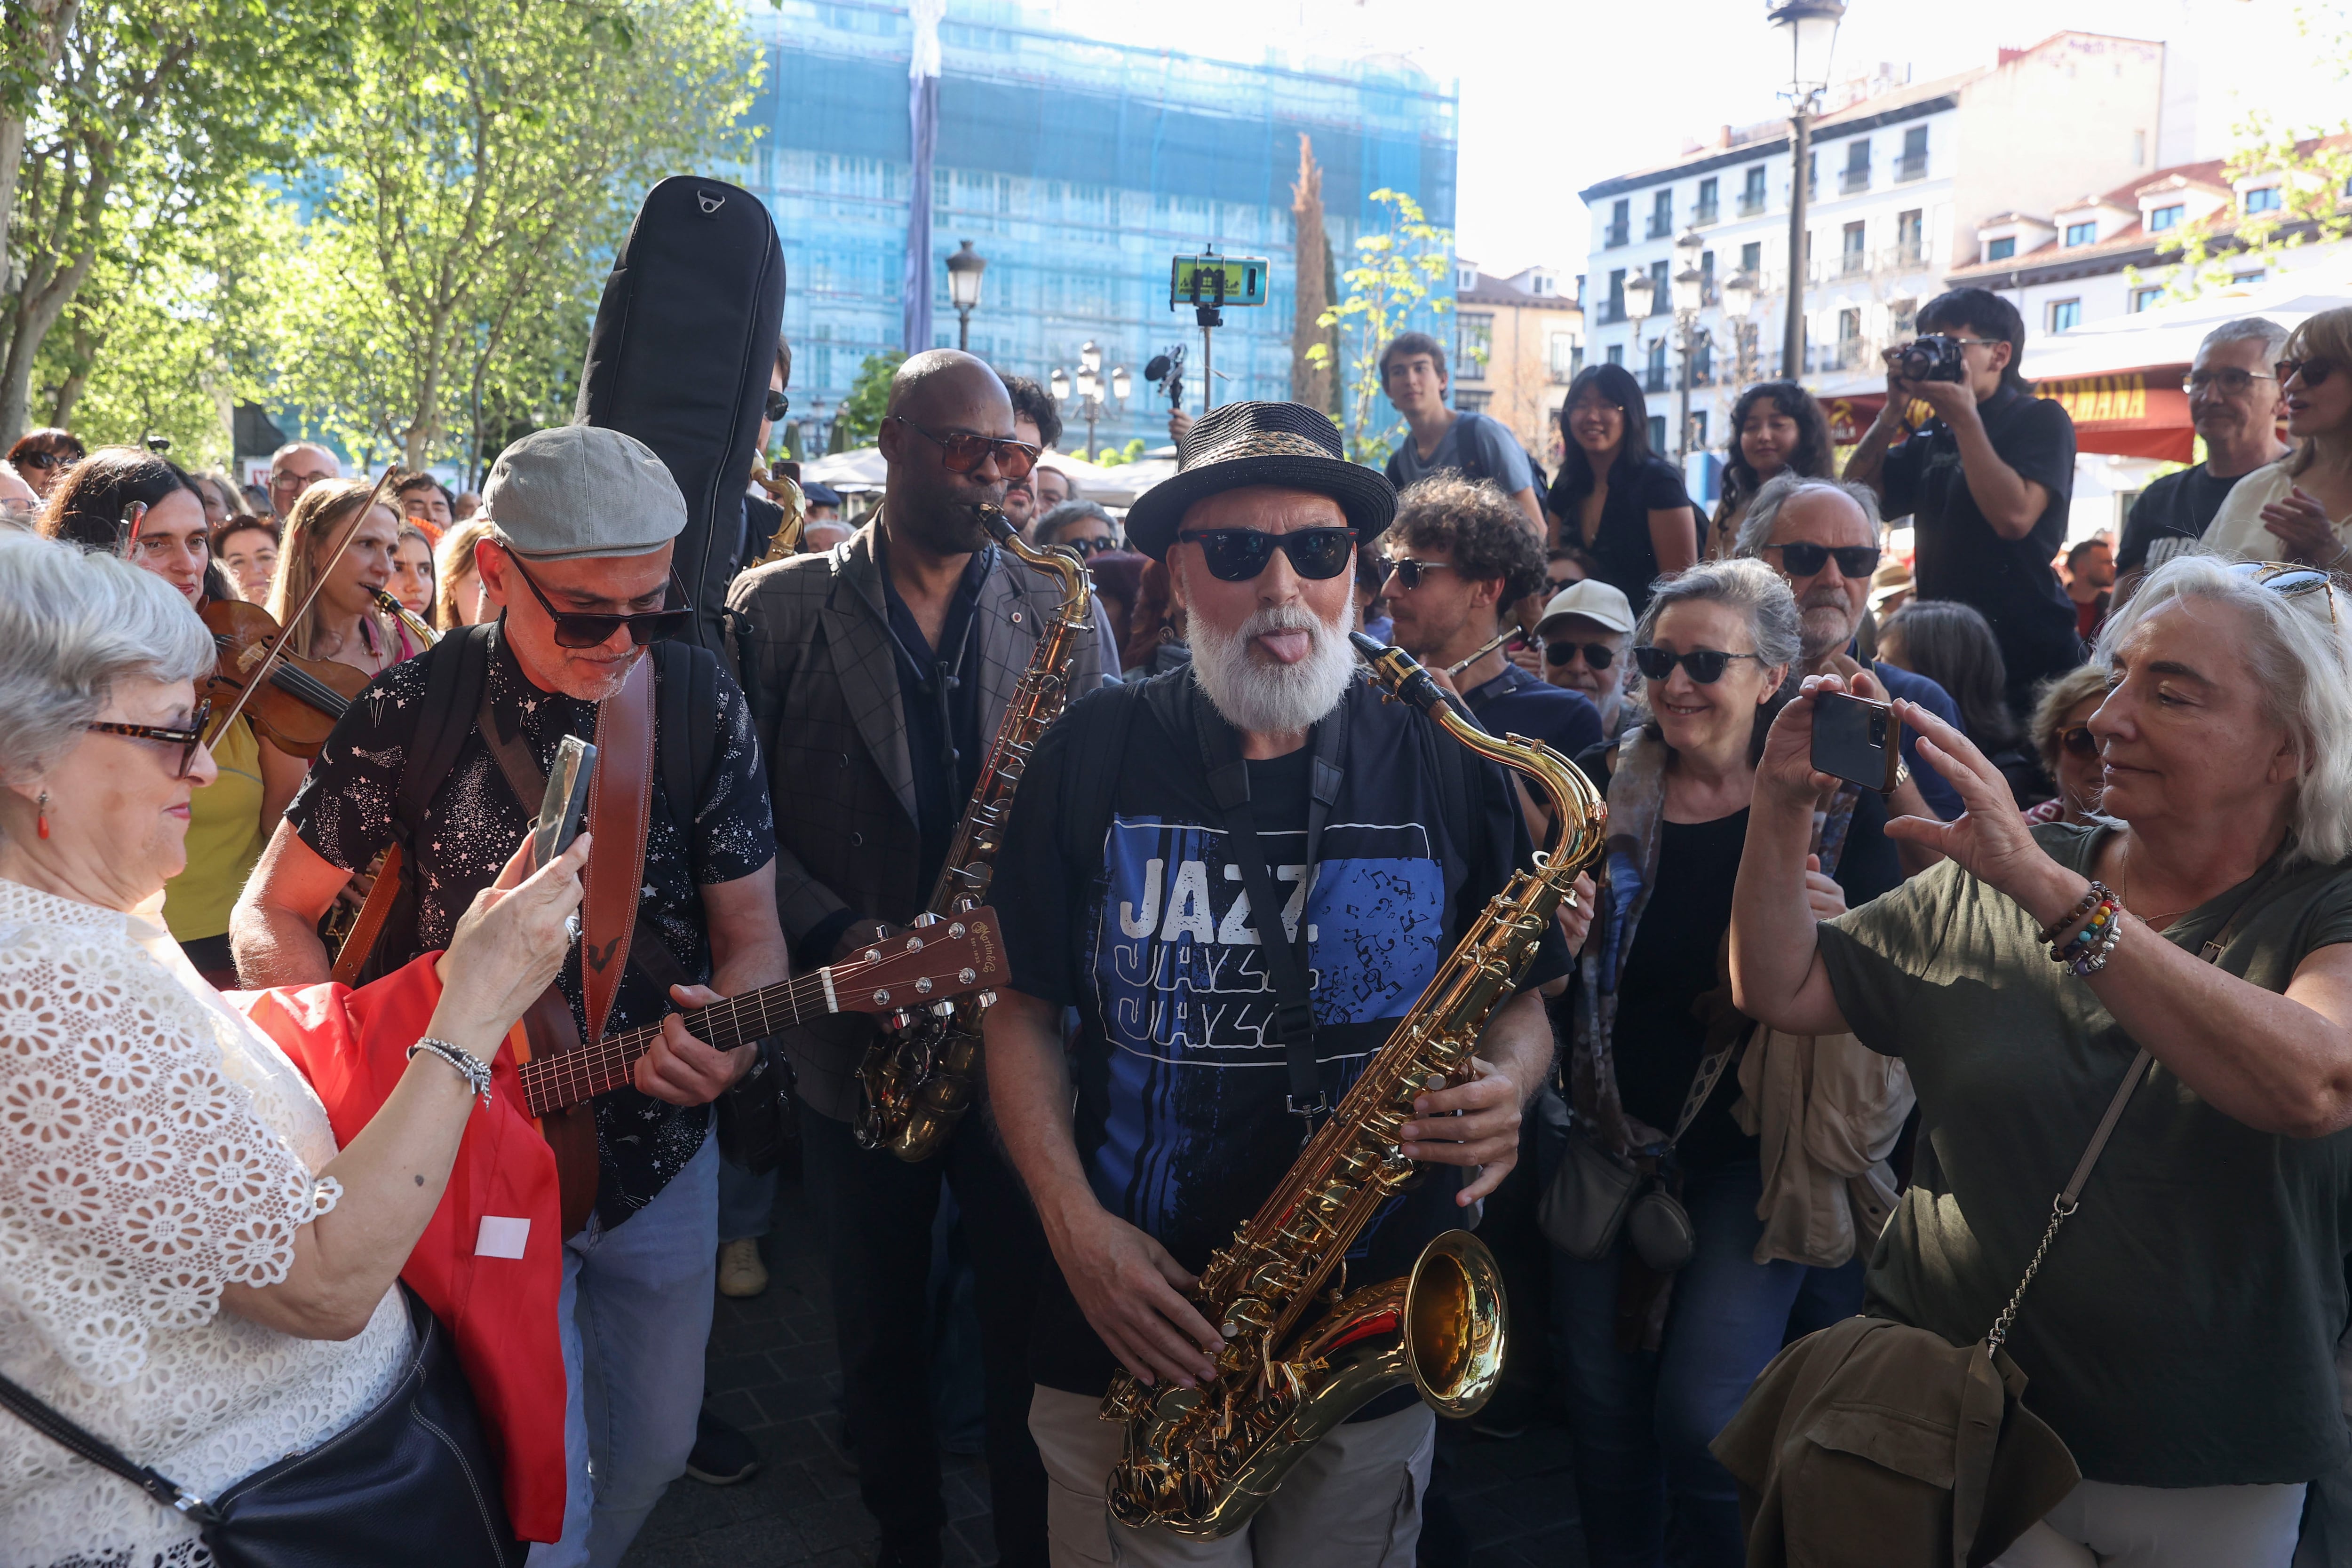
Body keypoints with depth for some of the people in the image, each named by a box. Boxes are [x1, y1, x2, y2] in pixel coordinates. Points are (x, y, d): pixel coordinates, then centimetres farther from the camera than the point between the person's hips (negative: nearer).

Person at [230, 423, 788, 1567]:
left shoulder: (701, 705, -7)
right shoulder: (417, 713, -12)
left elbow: (748, 928, -3)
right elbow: (272, 916, -4)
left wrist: (730, 1034, -25)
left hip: (661, 1149, 3)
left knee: (654, 1448, 20)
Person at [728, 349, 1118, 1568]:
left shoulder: (1065, 620, 3)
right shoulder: (777, 611, -1)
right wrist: (838, 934, -16)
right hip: (858, 1039, 0)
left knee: (1033, 1326, 9)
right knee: (880, 1336, 17)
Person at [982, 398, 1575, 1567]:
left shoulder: (1446, 769, -3)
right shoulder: (1092, 758, -4)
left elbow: (1523, 1001, 7)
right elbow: (1024, 1008, 1)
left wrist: (1504, 1089, -16)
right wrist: (1073, 1221, -12)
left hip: (1378, 1335, 1)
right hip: (1140, 1344, -1)